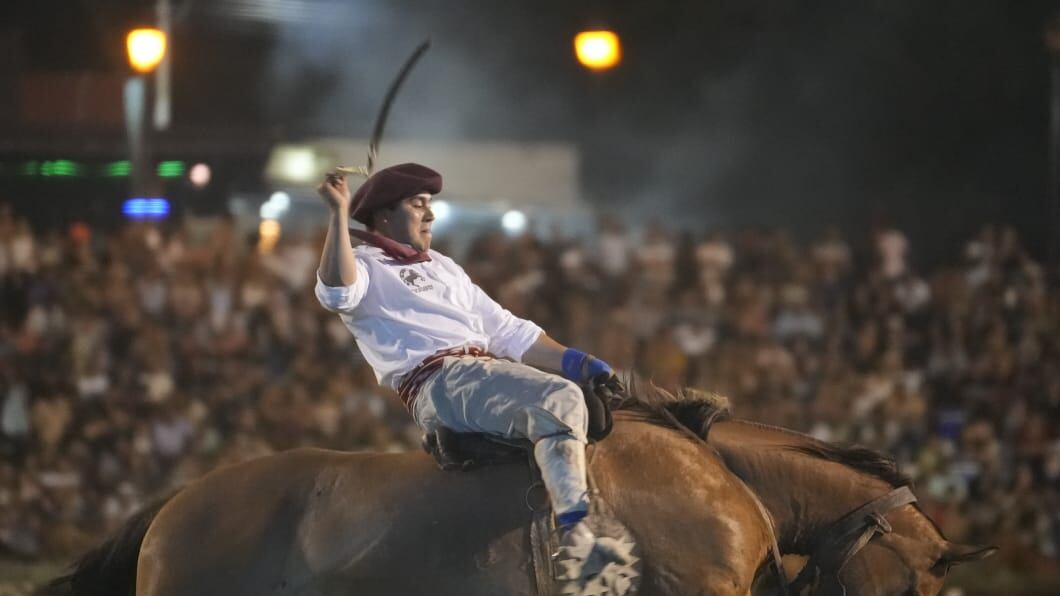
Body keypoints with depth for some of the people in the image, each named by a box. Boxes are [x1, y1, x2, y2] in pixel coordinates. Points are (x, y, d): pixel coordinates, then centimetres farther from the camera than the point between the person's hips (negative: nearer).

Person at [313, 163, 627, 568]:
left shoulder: (442, 268, 31)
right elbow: (337, 292, -20)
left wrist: (572, 361, 15)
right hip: (436, 382, -9)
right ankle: (574, 532, -36)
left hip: (487, 371, 9)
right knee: (560, 398, -26)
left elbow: (508, 332, 27)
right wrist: (339, 214, -23)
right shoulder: (366, 269, 7)